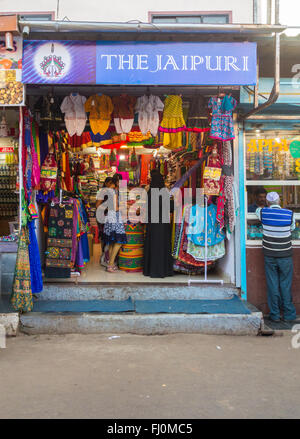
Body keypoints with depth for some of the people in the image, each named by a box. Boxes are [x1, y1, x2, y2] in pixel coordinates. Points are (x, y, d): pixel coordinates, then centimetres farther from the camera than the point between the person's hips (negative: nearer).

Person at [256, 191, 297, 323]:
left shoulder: (263, 213, -6)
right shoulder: (289, 214, -7)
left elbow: (257, 210, 17)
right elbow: (292, 229, 8)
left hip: (269, 255, 0)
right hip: (285, 256, 0)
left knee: (272, 285, 7)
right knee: (286, 285, 8)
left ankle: (275, 314, 12)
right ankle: (289, 314, 15)